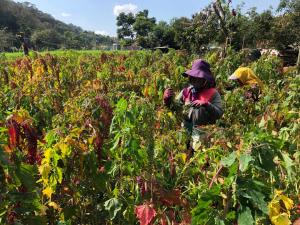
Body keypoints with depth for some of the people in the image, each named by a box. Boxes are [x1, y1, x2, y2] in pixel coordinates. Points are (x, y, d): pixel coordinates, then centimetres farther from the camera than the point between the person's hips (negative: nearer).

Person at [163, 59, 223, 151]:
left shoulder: (213, 93, -6)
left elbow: (219, 113, -13)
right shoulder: (186, 91, 3)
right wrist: (167, 99, -13)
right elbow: (175, 106, 6)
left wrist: (206, 105, -27)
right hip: (186, 131, 4)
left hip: (202, 134, -3)